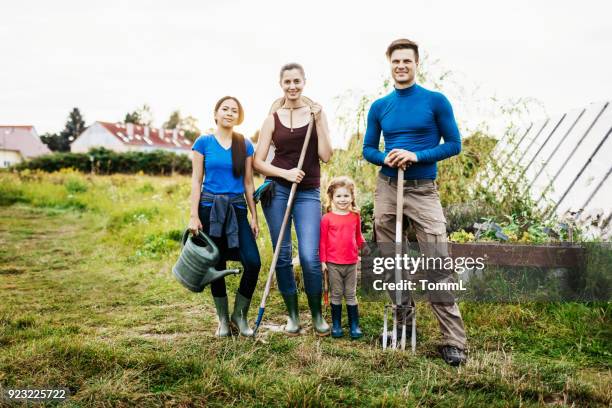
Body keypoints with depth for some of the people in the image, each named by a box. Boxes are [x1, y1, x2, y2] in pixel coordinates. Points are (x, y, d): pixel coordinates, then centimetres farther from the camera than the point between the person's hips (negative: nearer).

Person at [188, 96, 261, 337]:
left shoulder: (245, 145, 7)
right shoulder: (204, 142, 1)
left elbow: (248, 183, 9)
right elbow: (196, 180, 0)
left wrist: (254, 217, 6)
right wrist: (194, 216, -6)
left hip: (237, 208, 2)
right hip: (210, 208, -2)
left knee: (253, 262, -12)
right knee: (216, 265, 5)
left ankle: (240, 315, 8)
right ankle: (223, 320, 21)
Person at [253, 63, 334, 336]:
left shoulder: (316, 113, 5)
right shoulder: (272, 120, 5)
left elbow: (326, 156, -4)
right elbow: (258, 162, 3)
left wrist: (318, 121, -9)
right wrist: (285, 173, -12)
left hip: (308, 193, -1)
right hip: (277, 190, 1)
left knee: (310, 257, -10)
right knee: (282, 257, 4)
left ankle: (317, 315, 11)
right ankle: (292, 315, 19)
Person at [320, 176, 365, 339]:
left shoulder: (355, 217, 4)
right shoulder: (327, 218, -4)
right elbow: (323, 240, -2)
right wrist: (323, 260, -4)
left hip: (351, 263, 2)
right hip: (333, 264, -2)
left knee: (351, 295, 10)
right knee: (336, 295, 9)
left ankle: (354, 325, 18)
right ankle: (336, 325, 20)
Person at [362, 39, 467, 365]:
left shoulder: (435, 101, 0)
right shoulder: (379, 107, 9)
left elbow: (454, 144, -1)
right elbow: (368, 149, 14)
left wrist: (417, 156, -15)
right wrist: (385, 158, -9)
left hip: (423, 190, -4)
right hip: (386, 189, 4)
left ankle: (453, 341, -7)